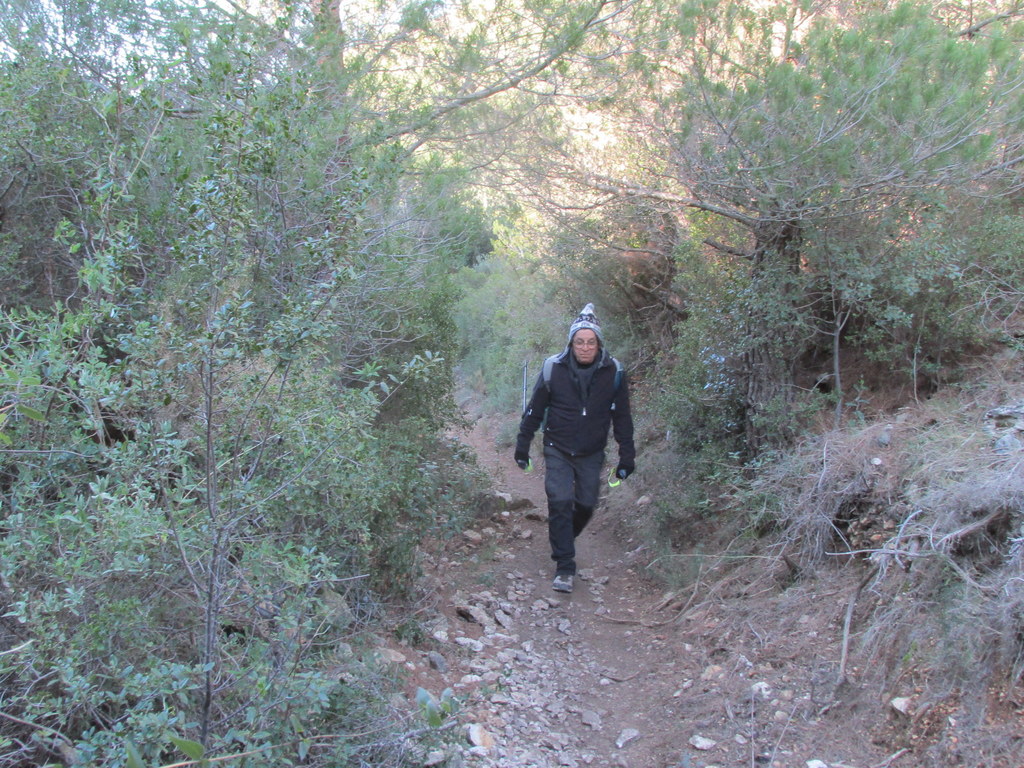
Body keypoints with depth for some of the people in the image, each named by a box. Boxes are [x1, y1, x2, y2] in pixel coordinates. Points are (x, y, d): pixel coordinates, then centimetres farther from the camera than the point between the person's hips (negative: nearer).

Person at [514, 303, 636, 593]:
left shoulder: (613, 372, -8)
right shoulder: (553, 367, -12)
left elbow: (622, 416, 1)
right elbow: (535, 409, 0)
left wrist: (627, 456, 1)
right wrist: (522, 444, 3)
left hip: (592, 454, 2)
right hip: (558, 450, -2)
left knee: (586, 504, 7)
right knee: (560, 502, -11)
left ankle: (564, 541, 37)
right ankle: (565, 566, -3)